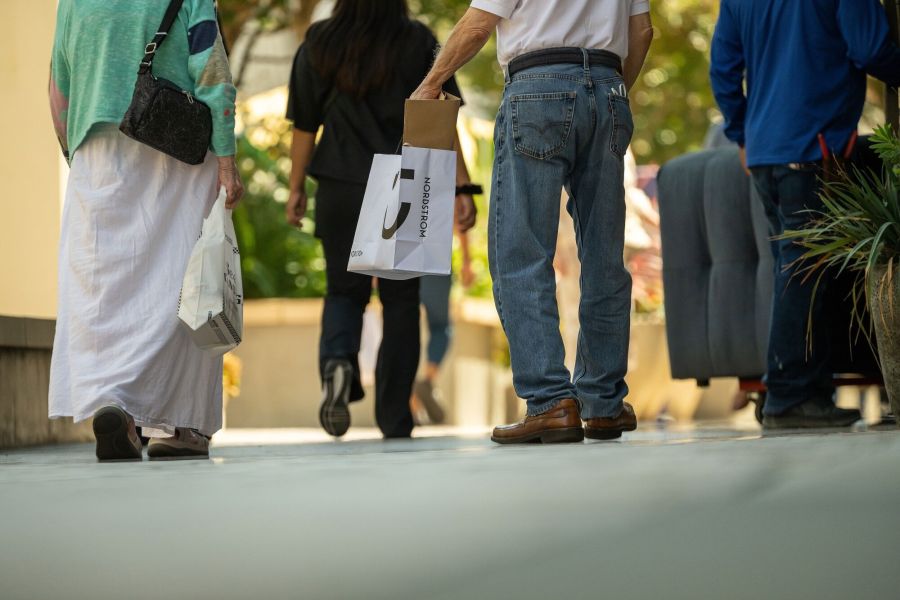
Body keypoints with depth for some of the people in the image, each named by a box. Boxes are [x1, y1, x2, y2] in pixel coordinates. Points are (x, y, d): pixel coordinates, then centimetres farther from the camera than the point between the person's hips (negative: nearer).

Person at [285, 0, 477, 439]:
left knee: (344, 291, 14)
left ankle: (337, 362, -17)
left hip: (340, 192, 1)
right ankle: (394, 419, 9)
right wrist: (462, 188, -4)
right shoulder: (419, 43, -4)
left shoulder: (319, 45, 0)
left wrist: (296, 189, 12)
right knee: (401, 302, 9)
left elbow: (305, 127, 2)